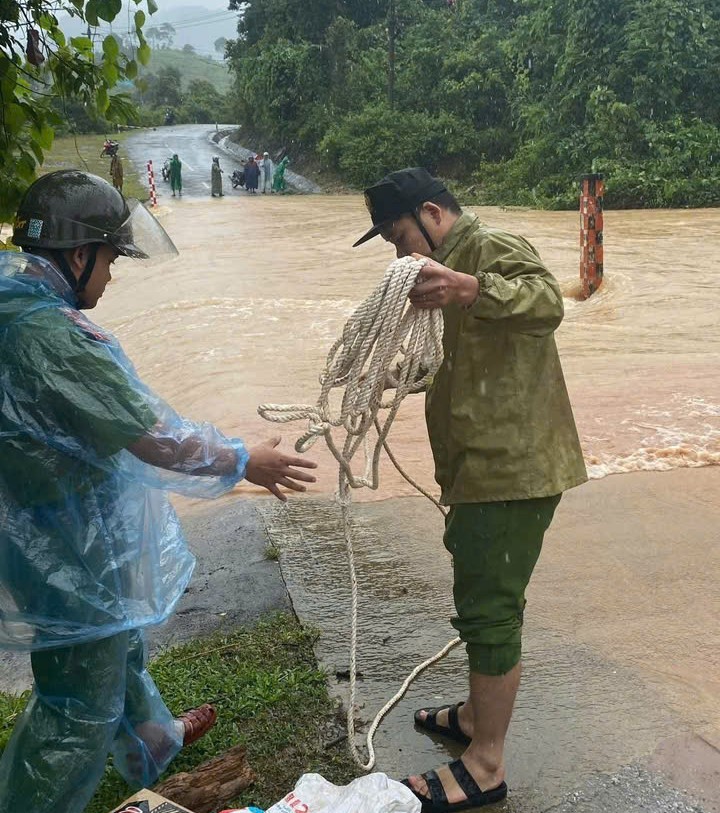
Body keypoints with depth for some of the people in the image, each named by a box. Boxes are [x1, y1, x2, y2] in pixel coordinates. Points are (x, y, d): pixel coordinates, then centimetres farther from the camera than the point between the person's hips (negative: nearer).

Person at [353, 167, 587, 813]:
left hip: (513, 467, -10)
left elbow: (547, 302, -33)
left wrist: (464, 289, -48)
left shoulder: (493, 249, -12)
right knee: (482, 602, 20)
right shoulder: (459, 263, 20)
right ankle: (478, 715, 37)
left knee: (489, 609, -2)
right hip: (484, 468, 10)